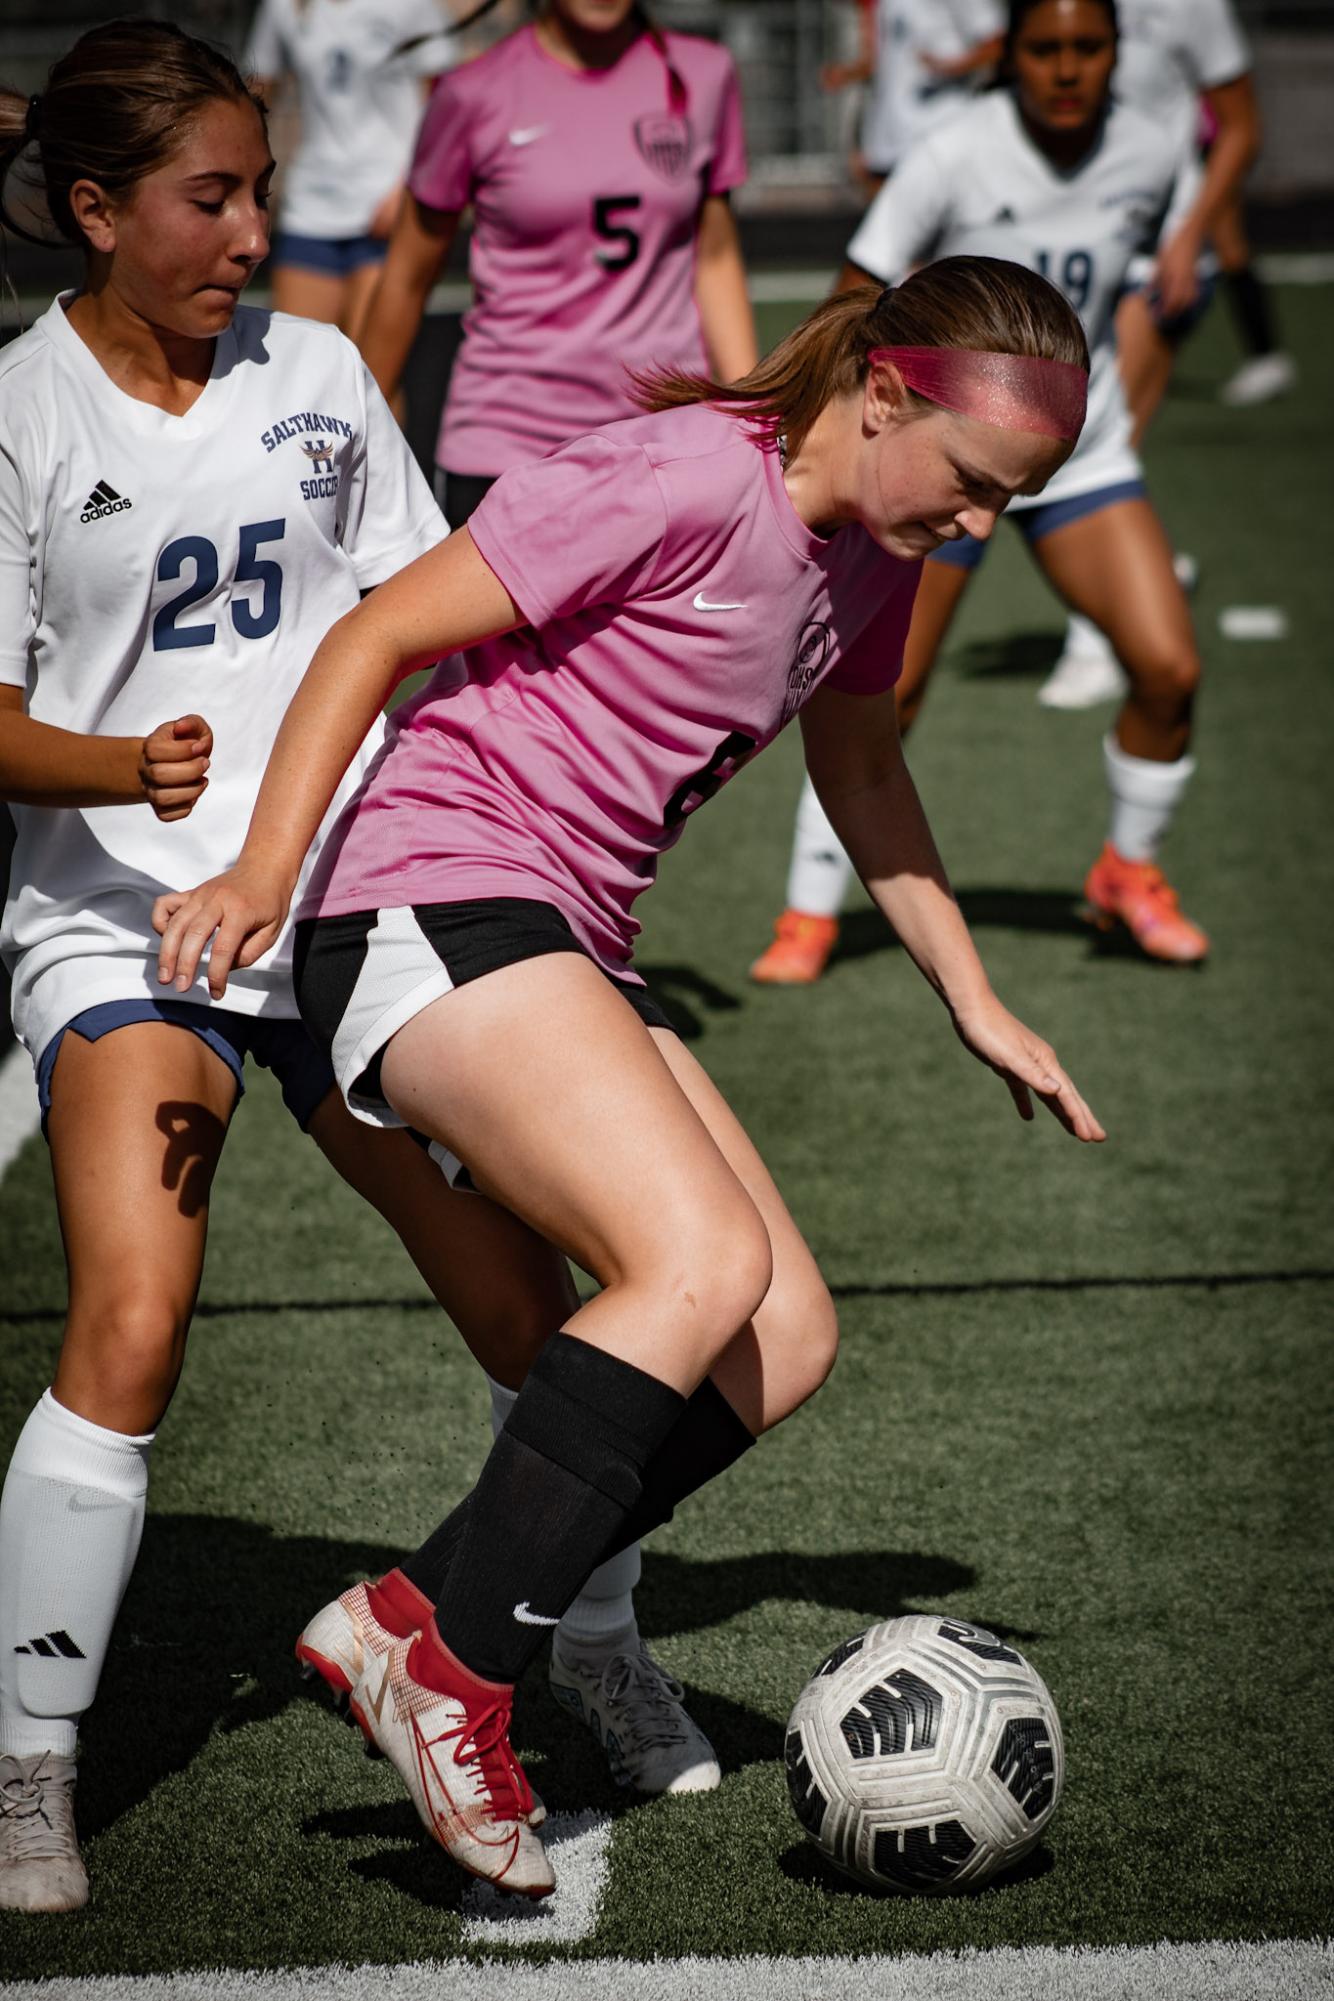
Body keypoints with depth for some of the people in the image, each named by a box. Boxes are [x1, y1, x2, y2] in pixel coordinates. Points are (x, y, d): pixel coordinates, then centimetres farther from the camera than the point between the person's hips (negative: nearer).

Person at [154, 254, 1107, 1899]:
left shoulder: (867, 556, 11)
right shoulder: (687, 482, -16)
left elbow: (858, 768, 30)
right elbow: (378, 635, -14)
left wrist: (973, 1000, 27)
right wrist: (264, 873, -20)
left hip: (566, 957, 10)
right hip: (434, 907, -10)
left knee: (782, 1344, 1)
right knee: (704, 1262, -27)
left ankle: (410, 1622, 2)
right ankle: (452, 1671, -20)